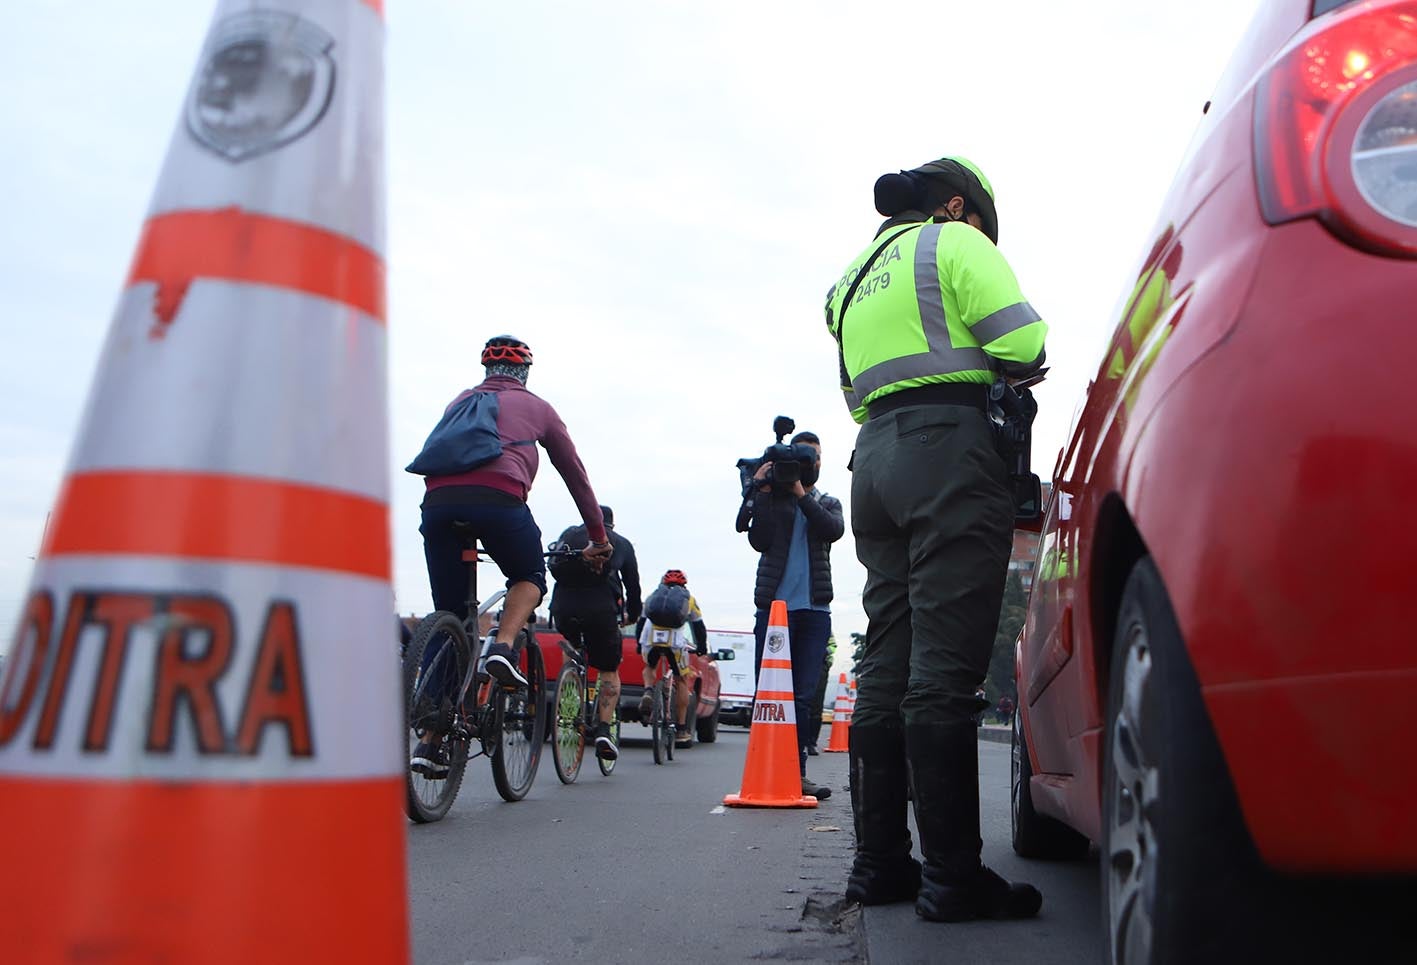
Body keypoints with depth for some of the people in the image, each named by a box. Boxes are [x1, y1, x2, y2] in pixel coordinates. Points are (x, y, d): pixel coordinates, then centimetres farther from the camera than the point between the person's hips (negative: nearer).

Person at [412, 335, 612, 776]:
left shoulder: (460, 401, 34)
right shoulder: (535, 407, 24)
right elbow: (575, 475, 29)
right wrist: (598, 537, 38)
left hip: (437, 500, 3)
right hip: (497, 497, -3)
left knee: (447, 618, 12)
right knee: (530, 577, 25)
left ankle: (431, 739, 9)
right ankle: (503, 647, -5)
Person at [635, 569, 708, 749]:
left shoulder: (653, 596, 33)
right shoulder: (689, 599, 29)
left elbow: (642, 621, 34)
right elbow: (699, 627, 30)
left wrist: (640, 645, 45)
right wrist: (702, 649, 42)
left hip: (650, 636, 2)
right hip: (675, 639, -2)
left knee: (649, 668, 31)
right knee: (682, 681, 13)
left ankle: (647, 693, -1)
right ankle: (681, 731, 13)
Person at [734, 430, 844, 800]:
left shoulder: (828, 503, 18)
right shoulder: (772, 497, 10)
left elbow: (834, 529, -6)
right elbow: (759, 540, -7)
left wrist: (801, 494, -11)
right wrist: (761, 491, -10)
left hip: (815, 610, 2)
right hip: (774, 605, -2)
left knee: (802, 695, 1)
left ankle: (796, 772, 4)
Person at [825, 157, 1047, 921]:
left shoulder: (856, 278, 28)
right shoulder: (955, 243, 5)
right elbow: (1022, 344, -5)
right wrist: (1017, 368, 15)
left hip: (874, 454, 8)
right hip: (949, 448, -7)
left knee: (887, 669, 6)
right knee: (943, 671, -11)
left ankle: (880, 861, 9)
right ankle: (952, 875, -10)